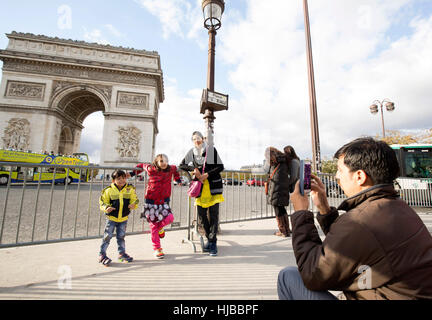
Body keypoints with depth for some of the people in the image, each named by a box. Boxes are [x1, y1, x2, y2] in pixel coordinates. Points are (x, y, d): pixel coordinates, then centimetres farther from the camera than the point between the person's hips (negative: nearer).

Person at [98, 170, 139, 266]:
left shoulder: (130, 189, -4)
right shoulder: (109, 190, -10)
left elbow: (134, 200, 0)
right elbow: (103, 202, -3)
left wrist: (133, 205, -21)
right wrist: (106, 208, -22)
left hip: (124, 218, 2)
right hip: (111, 218, -2)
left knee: (121, 236, 16)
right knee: (107, 236, 4)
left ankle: (122, 253, 31)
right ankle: (102, 254, 23)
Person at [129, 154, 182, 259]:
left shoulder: (171, 169, -2)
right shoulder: (151, 170, -7)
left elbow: (175, 168, 22)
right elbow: (142, 165, 13)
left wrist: (177, 178, 22)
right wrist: (132, 173, 12)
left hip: (164, 201, 2)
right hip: (151, 201, -2)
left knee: (170, 218, -19)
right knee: (153, 226, 5)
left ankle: (160, 226, 17)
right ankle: (157, 249, 21)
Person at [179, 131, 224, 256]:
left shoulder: (211, 149, -1)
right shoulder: (191, 152, 8)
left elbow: (220, 167, -3)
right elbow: (181, 165, 14)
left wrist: (207, 174, -12)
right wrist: (193, 169, -3)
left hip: (213, 186, -3)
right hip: (200, 188, 3)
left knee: (213, 215, -1)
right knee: (201, 214, 7)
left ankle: (212, 242, 11)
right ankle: (209, 238, 27)